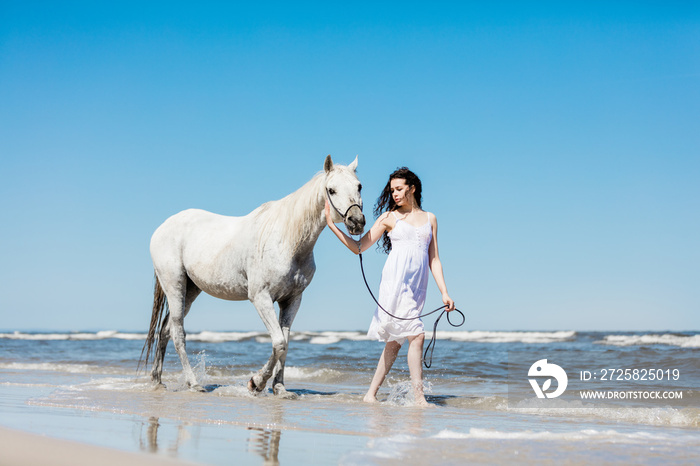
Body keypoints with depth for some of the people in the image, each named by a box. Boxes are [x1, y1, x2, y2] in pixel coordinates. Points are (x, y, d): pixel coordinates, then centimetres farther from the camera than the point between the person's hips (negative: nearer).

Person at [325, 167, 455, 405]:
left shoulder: (430, 218, 17)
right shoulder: (389, 217, 7)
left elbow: (434, 259, 15)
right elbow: (359, 247, 7)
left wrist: (444, 293, 7)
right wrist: (332, 225, -1)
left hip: (417, 286, 4)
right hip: (395, 280, -4)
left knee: (395, 341, 6)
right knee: (416, 334, -16)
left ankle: (371, 394, 13)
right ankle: (418, 396, -13)